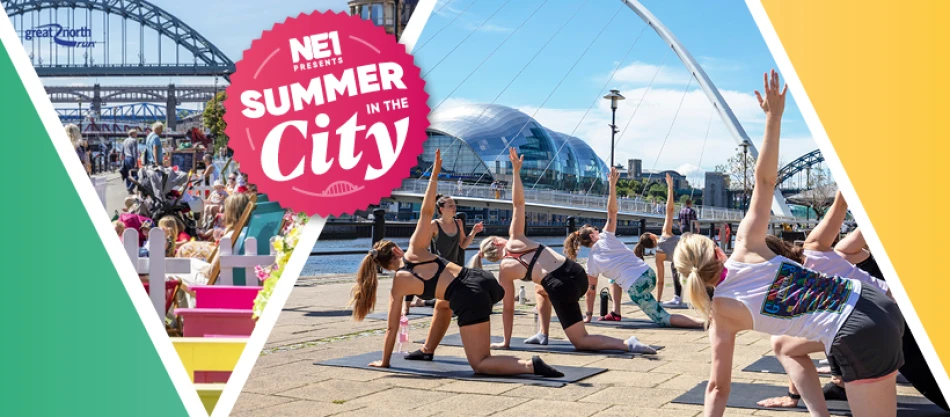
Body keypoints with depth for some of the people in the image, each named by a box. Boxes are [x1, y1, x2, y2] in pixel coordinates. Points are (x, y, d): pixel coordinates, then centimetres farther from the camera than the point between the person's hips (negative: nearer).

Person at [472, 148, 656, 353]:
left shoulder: (505, 270, 8)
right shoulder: (514, 238, 14)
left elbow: (508, 308, 10)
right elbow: (518, 203, 7)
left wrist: (506, 342, 20)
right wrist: (516, 171, 9)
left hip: (561, 288, -7)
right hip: (577, 273, 7)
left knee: (581, 340, 6)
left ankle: (627, 344, -19)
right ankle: (543, 334, 29)